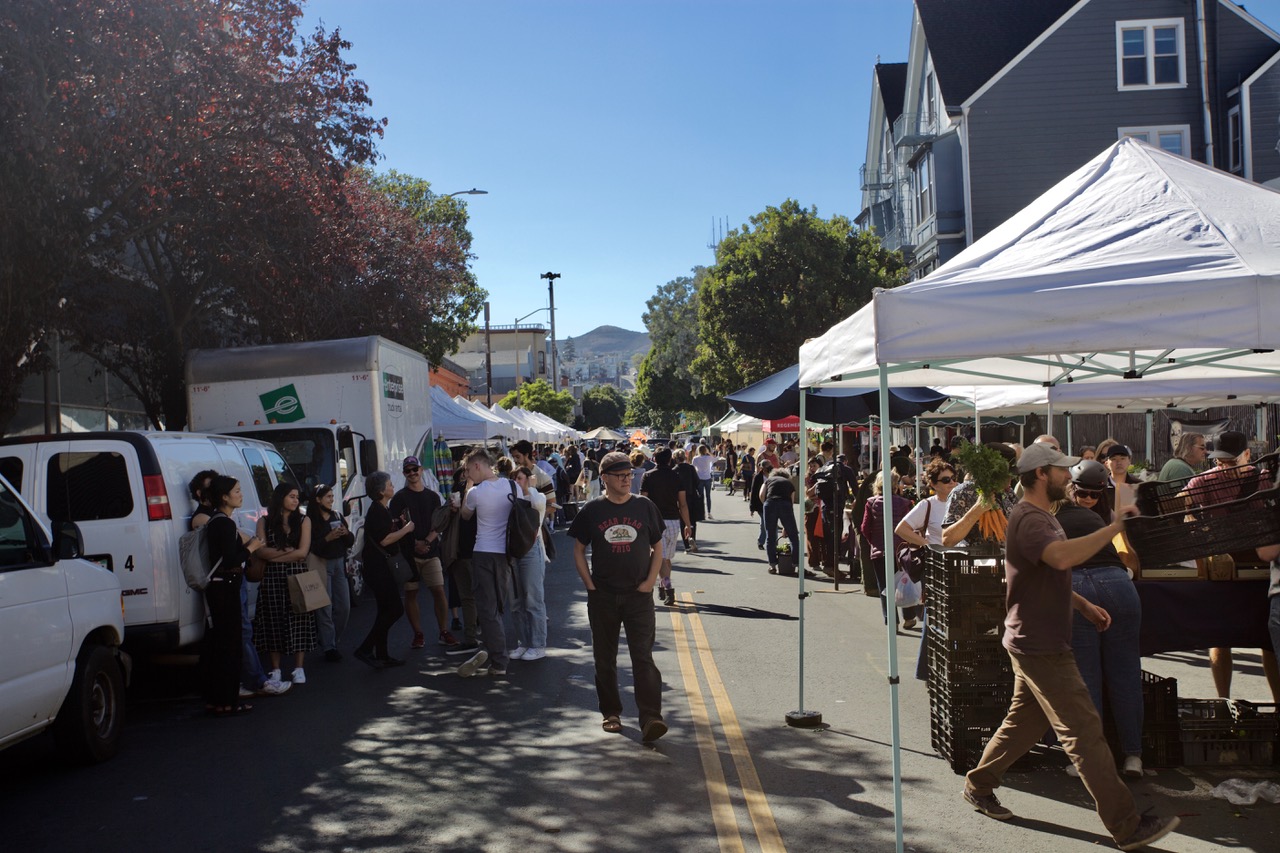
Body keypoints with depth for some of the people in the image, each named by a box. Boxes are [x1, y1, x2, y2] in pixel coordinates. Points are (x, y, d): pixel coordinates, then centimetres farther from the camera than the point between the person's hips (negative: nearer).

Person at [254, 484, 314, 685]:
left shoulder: (303, 521, 6)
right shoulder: (264, 522, 7)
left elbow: (303, 552, -5)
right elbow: (261, 551, -5)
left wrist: (274, 556, -7)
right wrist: (288, 551, -10)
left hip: (297, 576, 0)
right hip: (272, 578, 0)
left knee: (298, 621, 0)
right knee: (274, 622, 2)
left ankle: (299, 669, 7)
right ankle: (275, 670, 11)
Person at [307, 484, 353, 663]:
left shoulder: (337, 516, 11)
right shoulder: (310, 520, -6)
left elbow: (351, 542, 13)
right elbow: (309, 547, -13)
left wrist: (346, 533, -8)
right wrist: (327, 539, -23)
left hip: (339, 564, 6)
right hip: (321, 565, -6)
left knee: (344, 607, 6)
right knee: (325, 608, -6)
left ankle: (333, 640, 21)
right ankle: (329, 647, -1)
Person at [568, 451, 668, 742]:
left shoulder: (645, 506, 3)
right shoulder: (592, 511, 1)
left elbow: (657, 546, 10)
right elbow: (578, 550, 8)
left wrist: (651, 580, -2)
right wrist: (589, 584, -2)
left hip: (638, 595, -1)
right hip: (602, 596, 1)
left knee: (643, 656, -9)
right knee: (605, 658, 11)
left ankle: (650, 718, -12)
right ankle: (611, 713, 25)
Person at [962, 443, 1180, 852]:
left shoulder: (1041, 516, 16)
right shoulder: (1028, 520, -20)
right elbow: (1063, 557, -41)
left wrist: (1084, 605, 16)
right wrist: (1114, 528, -34)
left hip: (1039, 643, 11)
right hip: (1039, 646, -11)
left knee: (1024, 722, 17)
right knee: (1085, 732, -6)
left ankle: (978, 786, 29)